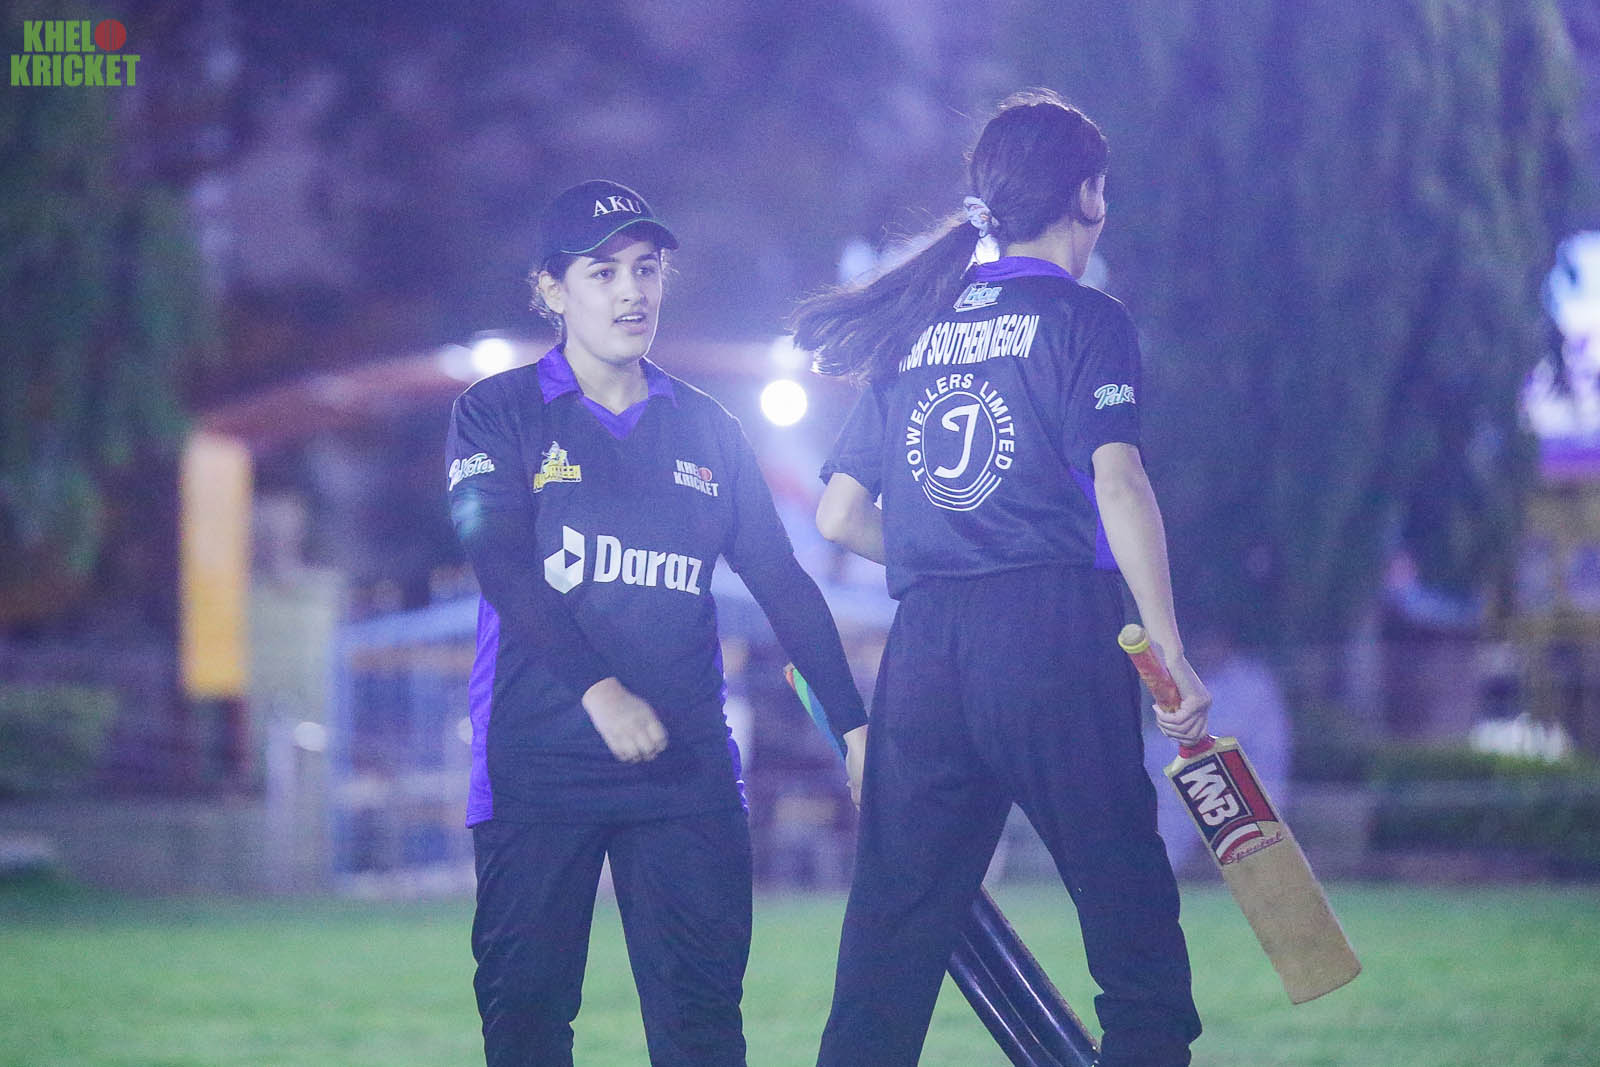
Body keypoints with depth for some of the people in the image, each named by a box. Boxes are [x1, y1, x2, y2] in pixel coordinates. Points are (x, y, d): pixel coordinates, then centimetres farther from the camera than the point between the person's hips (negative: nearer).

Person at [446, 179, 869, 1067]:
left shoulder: (706, 430, 14)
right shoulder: (497, 415, 5)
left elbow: (782, 583, 15)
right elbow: (502, 567, -8)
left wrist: (854, 728, 7)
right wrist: (598, 691, -21)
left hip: (687, 767, 2)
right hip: (537, 764, -2)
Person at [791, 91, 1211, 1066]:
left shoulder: (914, 333, 17)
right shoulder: (1083, 318, 1)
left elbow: (840, 516, 16)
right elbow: (1119, 484, -11)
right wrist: (1171, 656, -12)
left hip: (921, 649, 5)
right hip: (1053, 635, -5)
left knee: (889, 942, 5)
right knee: (1131, 914, -1)